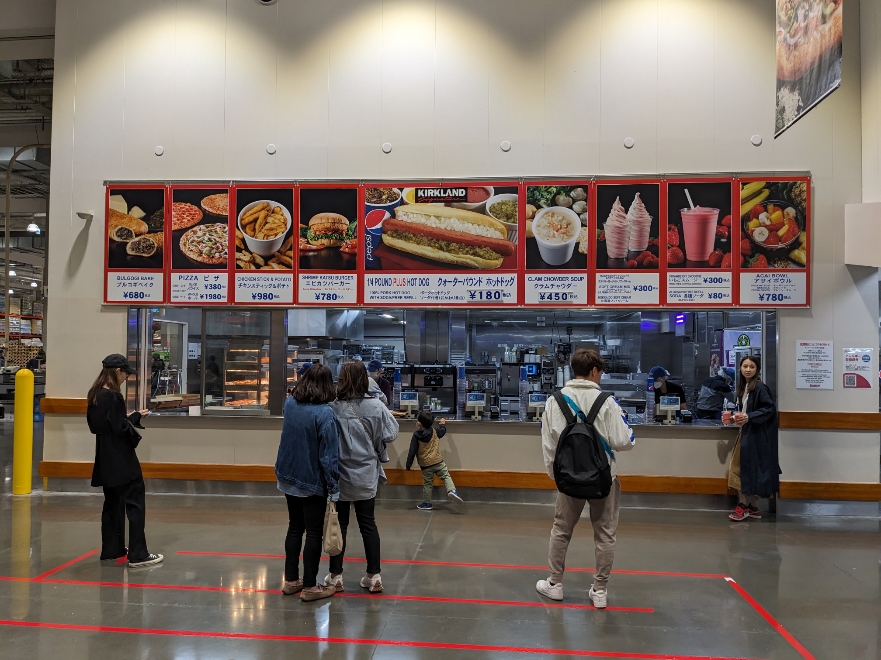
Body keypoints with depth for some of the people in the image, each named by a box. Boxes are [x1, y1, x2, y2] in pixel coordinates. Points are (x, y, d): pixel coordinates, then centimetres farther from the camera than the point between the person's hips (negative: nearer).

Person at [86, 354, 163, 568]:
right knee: (134, 503, -3)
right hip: (121, 459, -9)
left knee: (113, 503, 17)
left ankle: (112, 550, 25)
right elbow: (120, 429, -20)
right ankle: (138, 554, -2)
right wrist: (136, 416, -5)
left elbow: (94, 425, 15)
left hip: (106, 460, 9)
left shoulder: (95, 395, 7)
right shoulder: (113, 397, -19)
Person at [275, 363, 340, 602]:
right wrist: (334, 488, -16)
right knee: (313, 533, 6)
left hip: (289, 477, 7)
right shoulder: (324, 414, -22)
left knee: (295, 528, 19)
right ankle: (310, 586, 15)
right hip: (313, 481, -6)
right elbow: (329, 456, -22)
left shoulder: (290, 404, -2)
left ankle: (291, 580, 28)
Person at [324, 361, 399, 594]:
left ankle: (335, 576, 21)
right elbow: (391, 434, -8)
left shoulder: (332, 408, -17)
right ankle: (374, 576, 18)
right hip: (366, 476, 2)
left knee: (338, 525, 13)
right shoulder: (375, 406, -11)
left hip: (339, 476, -1)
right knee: (368, 525, 14)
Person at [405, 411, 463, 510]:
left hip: (426, 465, -1)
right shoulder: (434, 432, -1)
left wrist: (408, 464, 0)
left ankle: (426, 503, 17)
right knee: (446, 476, 9)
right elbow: (442, 432, 22)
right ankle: (451, 490, -17)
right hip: (438, 461, 1)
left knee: (427, 484, 9)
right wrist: (443, 424, 42)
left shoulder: (416, 436, -8)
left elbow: (412, 451, -8)